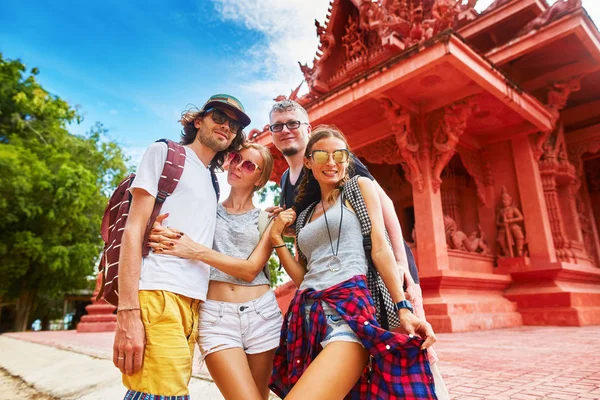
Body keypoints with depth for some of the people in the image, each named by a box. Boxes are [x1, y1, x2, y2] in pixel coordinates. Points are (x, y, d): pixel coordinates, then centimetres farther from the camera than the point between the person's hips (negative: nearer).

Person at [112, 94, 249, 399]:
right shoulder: (165, 153, 5)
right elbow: (134, 229, -6)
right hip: (158, 294, -7)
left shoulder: (212, 180, 23)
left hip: (193, 301, 7)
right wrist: (128, 311, -15)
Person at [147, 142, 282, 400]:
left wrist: (197, 251, -19)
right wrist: (159, 233, -20)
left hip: (261, 313, 1)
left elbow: (251, 269, -8)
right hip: (216, 315, -1)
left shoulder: (266, 219, 6)